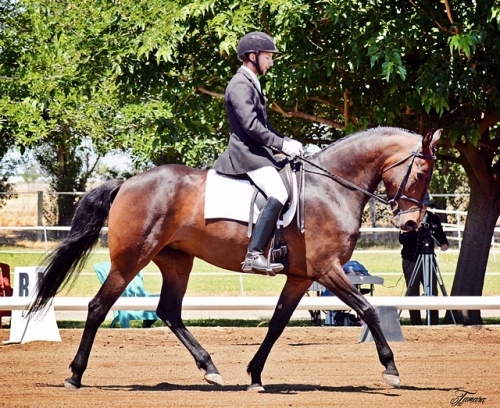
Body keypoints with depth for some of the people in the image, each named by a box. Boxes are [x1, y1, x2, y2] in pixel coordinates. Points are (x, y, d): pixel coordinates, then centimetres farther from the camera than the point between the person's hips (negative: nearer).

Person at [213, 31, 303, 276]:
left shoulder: (252, 84, 20)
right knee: (278, 193, -28)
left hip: (258, 152, 11)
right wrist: (282, 145, -19)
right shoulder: (240, 85, -12)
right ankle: (254, 255, -35)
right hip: (246, 153, -11)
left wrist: (288, 142, 12)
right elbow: (251, 125, -21)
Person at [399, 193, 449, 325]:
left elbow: (440, 235, 14)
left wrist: (444, 244, -7)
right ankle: (416, 325, 4)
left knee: (433, 294, -2)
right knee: (413, 295, -1)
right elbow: (402, 239, -11)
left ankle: (434, 324, 1)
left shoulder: (433, 219, 7)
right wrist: (416, 230, -24)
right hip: (411, 261, -3)